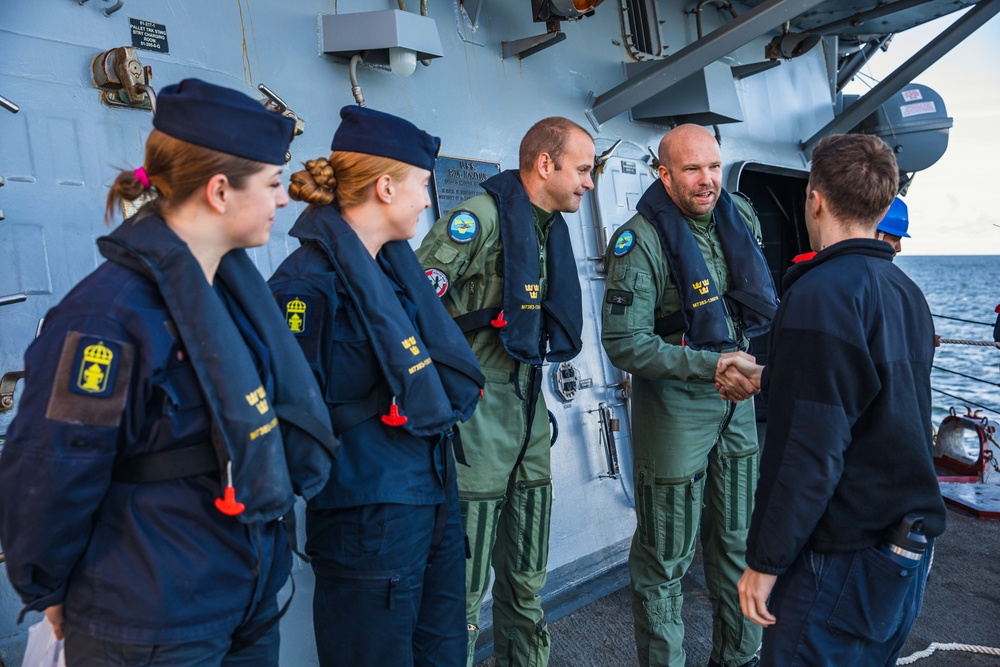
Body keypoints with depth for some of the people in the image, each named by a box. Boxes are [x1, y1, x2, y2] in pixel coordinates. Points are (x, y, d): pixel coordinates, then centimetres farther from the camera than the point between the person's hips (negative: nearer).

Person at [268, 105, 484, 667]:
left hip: (434, 498, 8)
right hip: (368, 513, -8)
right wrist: (390, 412, -15)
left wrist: (449, 396, 1)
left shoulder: (397, 266, 9)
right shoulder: (310, 282, -17)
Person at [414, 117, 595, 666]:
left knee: (526, 580, 18)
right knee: (464, 591, 1)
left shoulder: (551, 228, 13)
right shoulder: (480, 218, -14)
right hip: (476, 414, -8)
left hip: (528, 409, 8)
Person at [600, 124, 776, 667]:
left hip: (737, 400, 7)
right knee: (666, 555, 4)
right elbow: (624, 344, -21)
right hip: (673, 403, -6)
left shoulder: (740, 216, 3)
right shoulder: (640, 242, -19)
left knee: (737, 541, 18)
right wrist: (711, 366, -23)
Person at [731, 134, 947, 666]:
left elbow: (810, 448, -24)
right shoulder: (906, 292, 8)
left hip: (846, 558, -9)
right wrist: (768, 377, 31)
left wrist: (766, 560, -15)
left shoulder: (822, 292, -20)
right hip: (911, 545, 9)